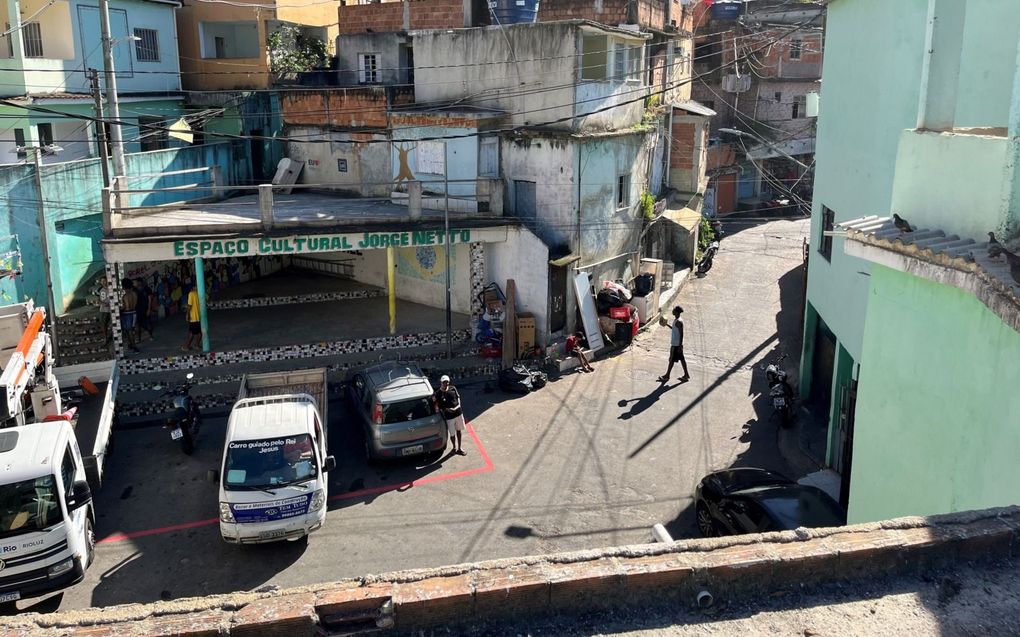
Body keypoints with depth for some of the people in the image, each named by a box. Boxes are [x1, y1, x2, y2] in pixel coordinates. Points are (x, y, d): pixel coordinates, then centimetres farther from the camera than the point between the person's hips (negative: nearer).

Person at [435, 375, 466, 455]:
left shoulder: (452, 388, -2)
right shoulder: (438, 393, -12)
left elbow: (458, 397, 10)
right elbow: (439, 407, -9)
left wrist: (458, 405, -7)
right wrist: (448, 409, -21)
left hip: (458, 413, 4)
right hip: (449, 416, -4)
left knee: (459, 430, 17)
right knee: (452, 434, 5)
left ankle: (459, 447, 33)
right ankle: (455, 448, 28)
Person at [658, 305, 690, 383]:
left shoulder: (679, 322, -22)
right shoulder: (676, 320, 8)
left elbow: (681, 334, -23)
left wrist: (680, 346, -22)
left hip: (676, 344, -10)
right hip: (675, 343, 10)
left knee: (672, 359, 0)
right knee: (682, 359, 13)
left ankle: (667, 376, 10)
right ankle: (686, 375, 20)